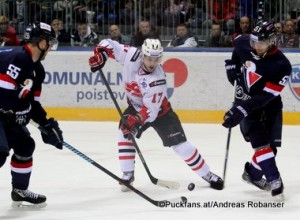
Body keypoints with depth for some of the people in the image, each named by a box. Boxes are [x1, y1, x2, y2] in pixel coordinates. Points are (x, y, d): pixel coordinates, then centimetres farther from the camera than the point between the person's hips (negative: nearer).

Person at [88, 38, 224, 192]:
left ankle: (207, 175, 8)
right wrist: (101, 54, -33)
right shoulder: (131, 55, -25)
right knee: (124, 133, -19)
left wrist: (137, 120, -51)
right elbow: (109, 45, -14)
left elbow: (151, 110, -35)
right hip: (136, 106, 4)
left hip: (159, 110, -4)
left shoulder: (157, 79, -36)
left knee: (180, 144, -6)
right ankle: (127, 175, -7)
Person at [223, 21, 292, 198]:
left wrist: (239, 111, -34)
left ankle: (253, 173, 25)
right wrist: (232, 65, 6)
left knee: (272, 145, 0)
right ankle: (274, 182, -11)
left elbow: (265, 97, -29)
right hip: (245, 99, 1)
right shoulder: (244, 43, -14)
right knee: (262, 145, -14)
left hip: (269, 105, -1)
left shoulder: (281, 65, -26)